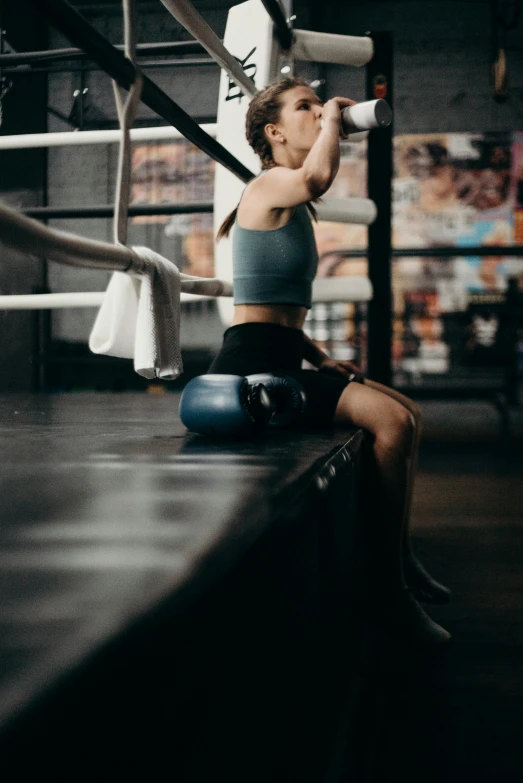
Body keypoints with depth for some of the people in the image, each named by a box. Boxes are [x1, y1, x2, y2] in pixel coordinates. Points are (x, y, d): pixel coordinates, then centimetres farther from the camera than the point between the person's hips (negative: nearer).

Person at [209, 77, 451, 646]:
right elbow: (317, 177, -34)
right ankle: (389, 589, -13)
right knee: (392, 419, -21)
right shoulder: (268, 186, -7)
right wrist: (333, 117, -14)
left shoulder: (293, 207, 21)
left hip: (280, 363, 10)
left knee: (407, 413, 11)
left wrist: (322, 360, 11)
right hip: (250, 364, -10)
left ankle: (399, 556, 20)